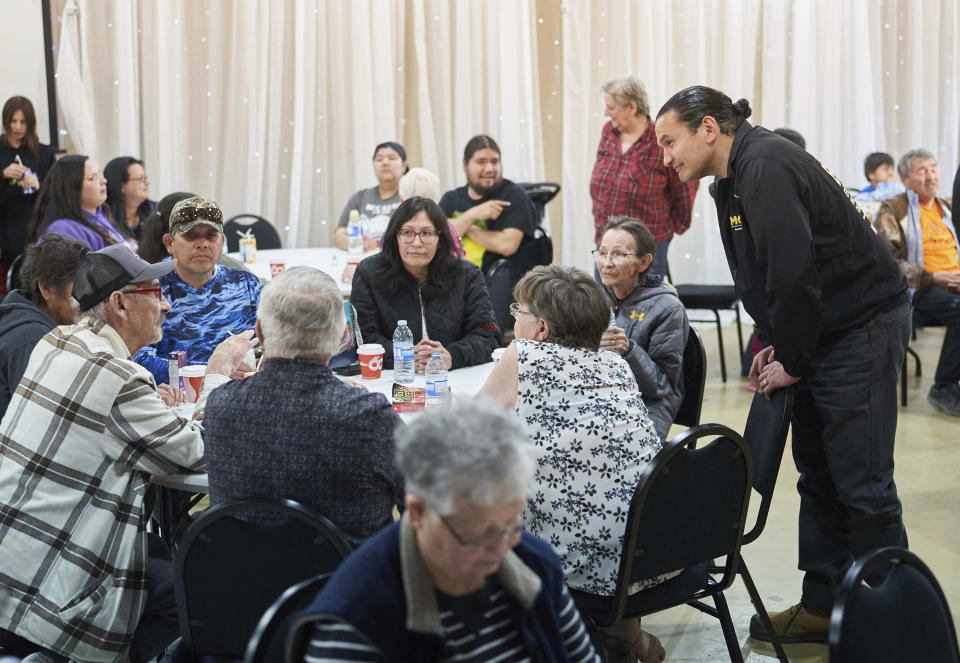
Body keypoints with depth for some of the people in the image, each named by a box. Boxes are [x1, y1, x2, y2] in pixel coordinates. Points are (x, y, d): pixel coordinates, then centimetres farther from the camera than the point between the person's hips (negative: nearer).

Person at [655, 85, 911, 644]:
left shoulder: (765, 167, -20)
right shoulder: (736, 178, 12)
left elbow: (794, 272, -25)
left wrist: (791, 361, -15)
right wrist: (775, 345, 8)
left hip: (864, 328, -10)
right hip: (822, 334, 10)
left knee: (861, 484, -7)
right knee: (819, 476, 12)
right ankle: (823, 607, 20)